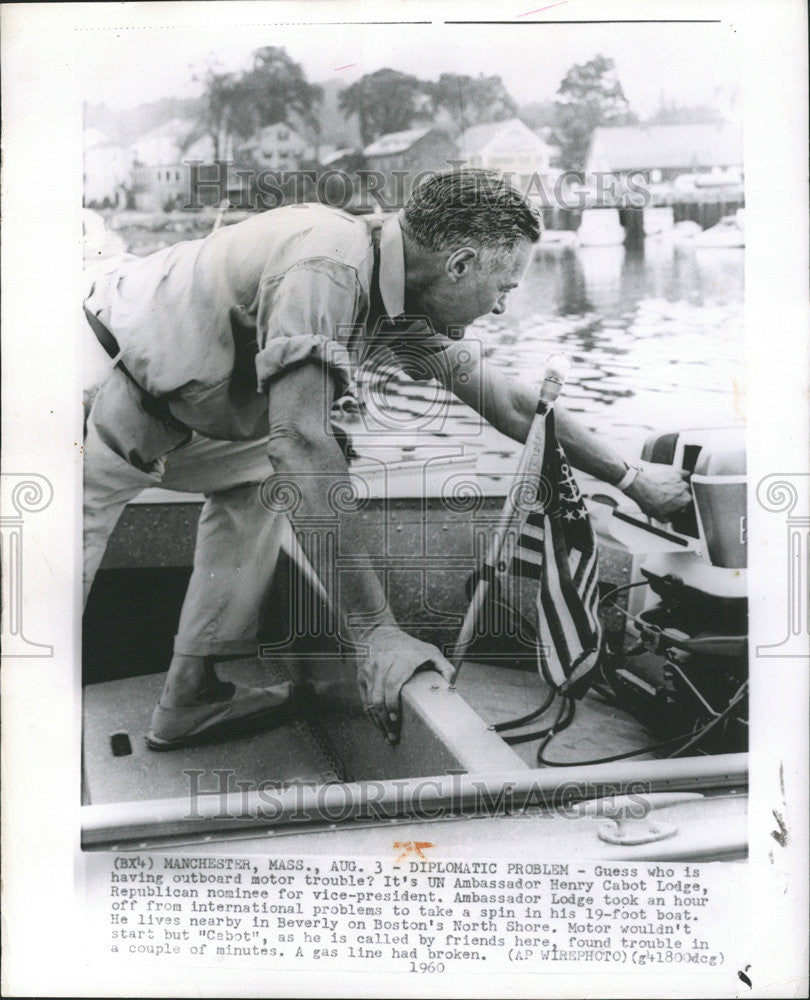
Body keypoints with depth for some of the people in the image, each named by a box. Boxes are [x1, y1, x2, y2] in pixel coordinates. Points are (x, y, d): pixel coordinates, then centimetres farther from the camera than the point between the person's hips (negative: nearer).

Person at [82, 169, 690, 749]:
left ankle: (192, 699, 15)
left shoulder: (399, 304, 3)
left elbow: (509, 403, 11)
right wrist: (373, 631, -35)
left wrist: (633, 479, 18)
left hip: (160, 405, 9)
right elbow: (302, 440, -36)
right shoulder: (326, 269, -27)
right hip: (98, 392, -9)